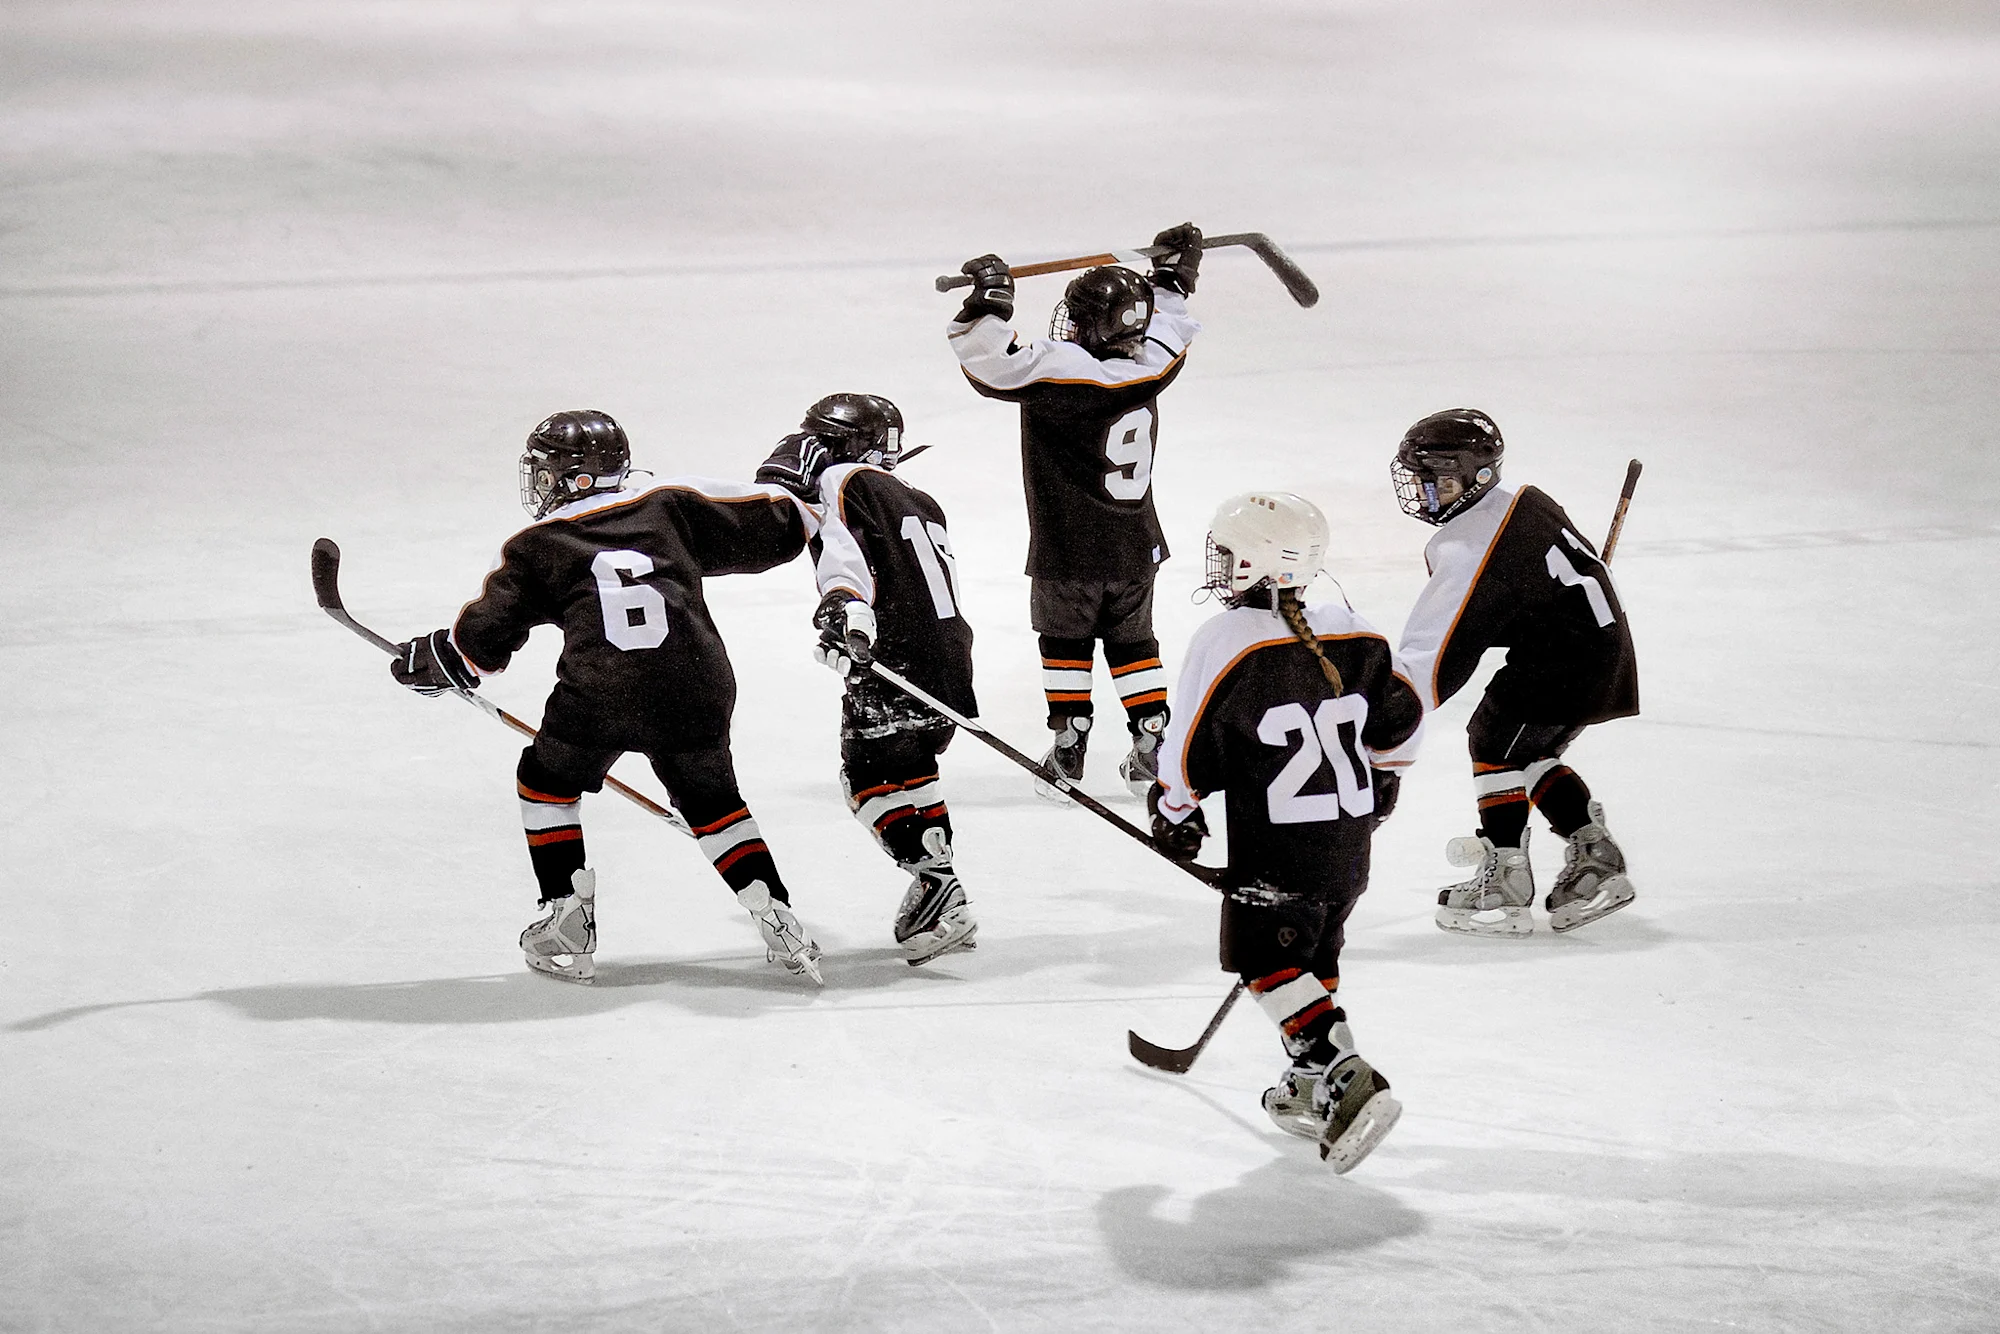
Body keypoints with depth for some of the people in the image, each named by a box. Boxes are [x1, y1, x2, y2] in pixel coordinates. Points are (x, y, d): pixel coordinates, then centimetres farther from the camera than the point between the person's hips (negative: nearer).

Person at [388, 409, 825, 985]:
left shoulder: (537, 548, 8)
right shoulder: (670, 508, 13)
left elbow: (481, 642, 11)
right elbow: (775, 525, 16)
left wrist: (426, 661, 30)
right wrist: (787, 503, 40)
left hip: (599, 699, -3)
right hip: (696, 694, 3)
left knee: (547, 782, 23)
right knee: (712, 801, 23)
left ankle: (569, 927, 16)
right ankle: (776, 919, 9)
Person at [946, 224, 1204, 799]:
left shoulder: (1059, 374, -24)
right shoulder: (1147, 369, -6)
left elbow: (991, 362, -30)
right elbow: (1168, 333, 17)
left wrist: (991, 297, -21)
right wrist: (1174, 277, 30)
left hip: (1068, 555, -5)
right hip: (1135, 550, 5)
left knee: (1065, 642, 13)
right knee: (1132, 641, 18)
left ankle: (1069, 748, 12)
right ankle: (1153, 749, 17)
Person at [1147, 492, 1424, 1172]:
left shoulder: (1224, 642, -15)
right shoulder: (1352, 635, 2)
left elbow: (1192, 750, -8)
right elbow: (1402, 720, 12)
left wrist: (1176, 812, 10)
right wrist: (1377, 784, 29)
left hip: (1275, 849, -6)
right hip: (1351, 840, 7)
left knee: (1269, 963, 1)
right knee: (1314, 956, 22)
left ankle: (1348, 1082, -15)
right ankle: (1313, 1089, 24)